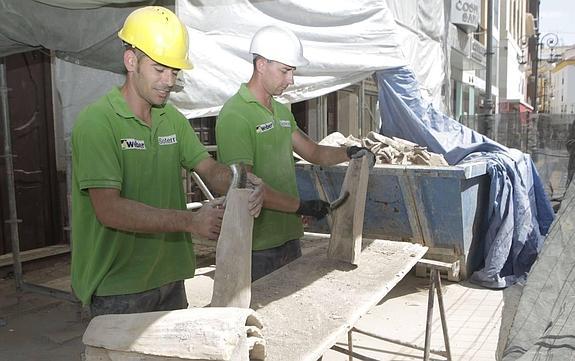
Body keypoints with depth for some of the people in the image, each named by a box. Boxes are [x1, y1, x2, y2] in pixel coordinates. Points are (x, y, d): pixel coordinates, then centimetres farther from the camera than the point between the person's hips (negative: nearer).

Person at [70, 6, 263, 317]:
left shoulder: (172, 119, 8)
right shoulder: (97, 121, -16)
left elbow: (209, 168, 3)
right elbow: (109, 209, -24)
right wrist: (189, 221, -29)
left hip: (169, 276, 7)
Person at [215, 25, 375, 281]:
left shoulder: (281, 111, 13)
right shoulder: (235, 115, -16)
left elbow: (313, 152, 17)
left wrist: (348, 153, -2)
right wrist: (301, 206, -19)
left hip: (288, 237, 9)